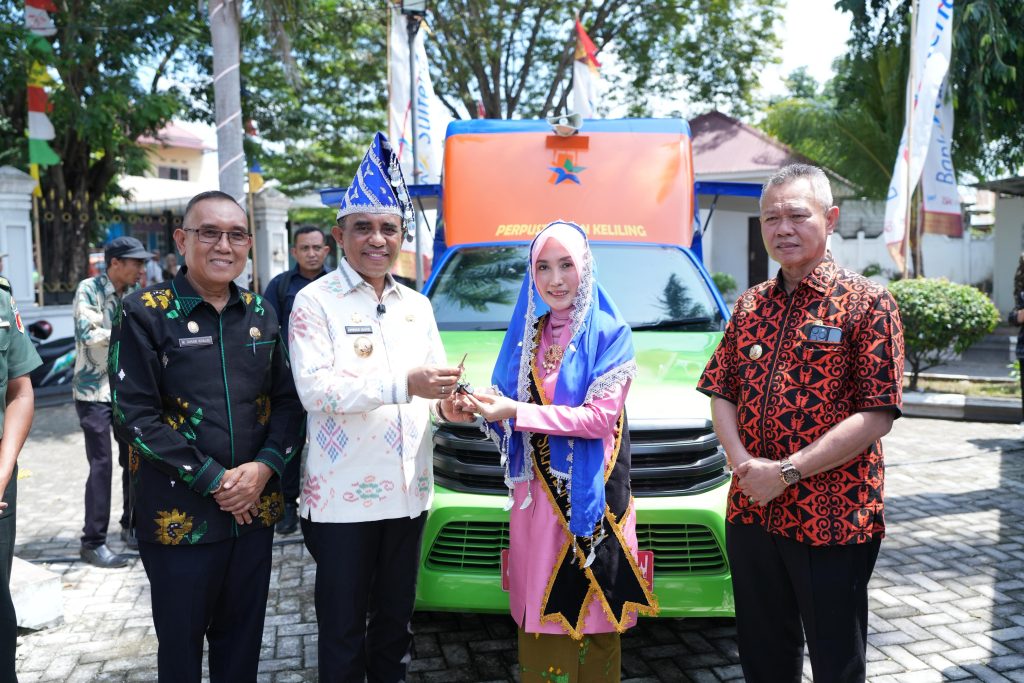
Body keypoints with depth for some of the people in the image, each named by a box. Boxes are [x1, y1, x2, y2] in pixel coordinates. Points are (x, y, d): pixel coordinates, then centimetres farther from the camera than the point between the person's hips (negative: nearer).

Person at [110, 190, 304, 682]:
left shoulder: (260, 314, 7)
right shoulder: (145, 313, -6)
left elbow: (288, 399, 7)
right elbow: (134, 414, -12)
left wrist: (264, 466, -10)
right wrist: (212, 480, -16)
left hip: (255, 510, 4)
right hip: (178, 518, -4)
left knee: (242, 641, 16)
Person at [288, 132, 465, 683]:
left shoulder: (417, 305, 12)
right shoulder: (315, 301, -7)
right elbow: (314, 388, -17)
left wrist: (448, 403, -8)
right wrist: (404, 384, -26)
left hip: (409, 489, 6)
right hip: (342, 494, -5)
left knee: (396, 619, 19)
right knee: (343, 628, 8)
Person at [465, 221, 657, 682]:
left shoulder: (609, 332, -4)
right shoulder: (528, 332, 11)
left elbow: (601, 417, -14)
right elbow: (509, 410, 13)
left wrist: (516, 412, -19)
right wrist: (482, 408, -9)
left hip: (591, 494, -4)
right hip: (536, 493, 4)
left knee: (588, 613, 2)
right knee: (541, 616, 8)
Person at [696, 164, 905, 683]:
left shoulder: (866, 303, -8)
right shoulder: (750, 305, 9)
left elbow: (877, 415, -15)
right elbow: (721, 392, 9)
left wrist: (786, 471, -18)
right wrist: (741, 461, -9)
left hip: (833, 521, -5)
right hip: (750, 514, 5)